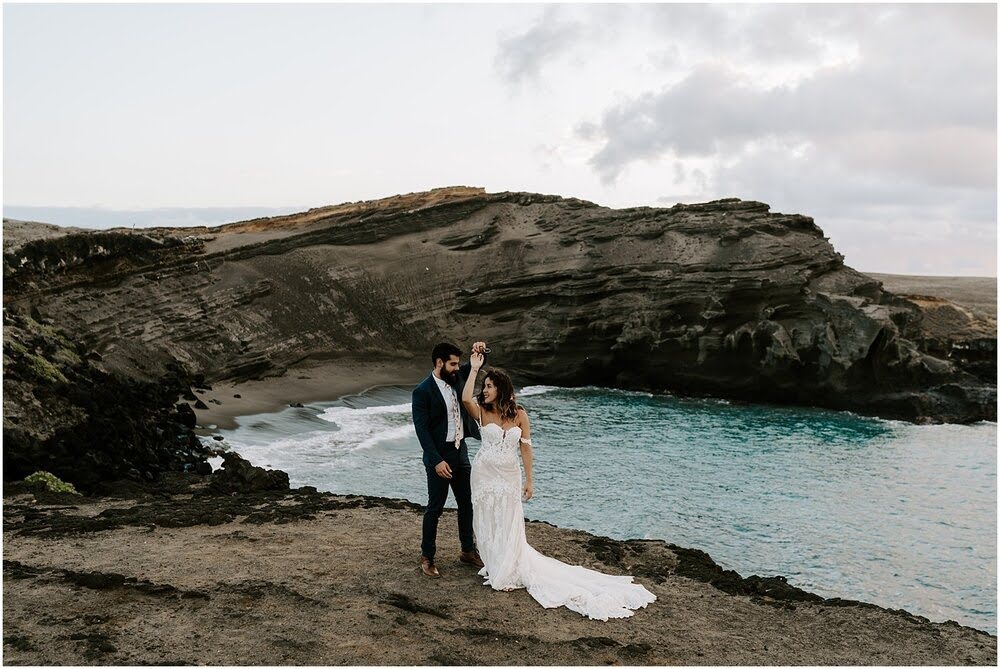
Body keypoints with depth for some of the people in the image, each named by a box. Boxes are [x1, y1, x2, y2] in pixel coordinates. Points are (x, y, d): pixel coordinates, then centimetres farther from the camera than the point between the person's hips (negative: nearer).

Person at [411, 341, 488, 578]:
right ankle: (427, 556, 19)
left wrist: (480, 351, -11)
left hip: (460, 452, 7)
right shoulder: (422, 391, -17)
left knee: (466, 503, 16)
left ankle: (468, 550, 31)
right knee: (435, 508, 4)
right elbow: (421, 430, -19)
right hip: (439, 457, -7)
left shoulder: (457, 376, 1)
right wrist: (437, 461, -23)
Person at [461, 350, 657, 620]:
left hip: (509, 476, 0)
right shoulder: (482, 412, -6)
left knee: (508, 526, 7)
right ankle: (495, 566, 26)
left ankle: (507, 571, 22)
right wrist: (474, 368, -19)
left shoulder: (519, 414, -4)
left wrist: (529, 480, -1)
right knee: (488, 524, 9)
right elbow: (465, 398, -26)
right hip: (484, 474, 0)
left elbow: (525, 448, 0)